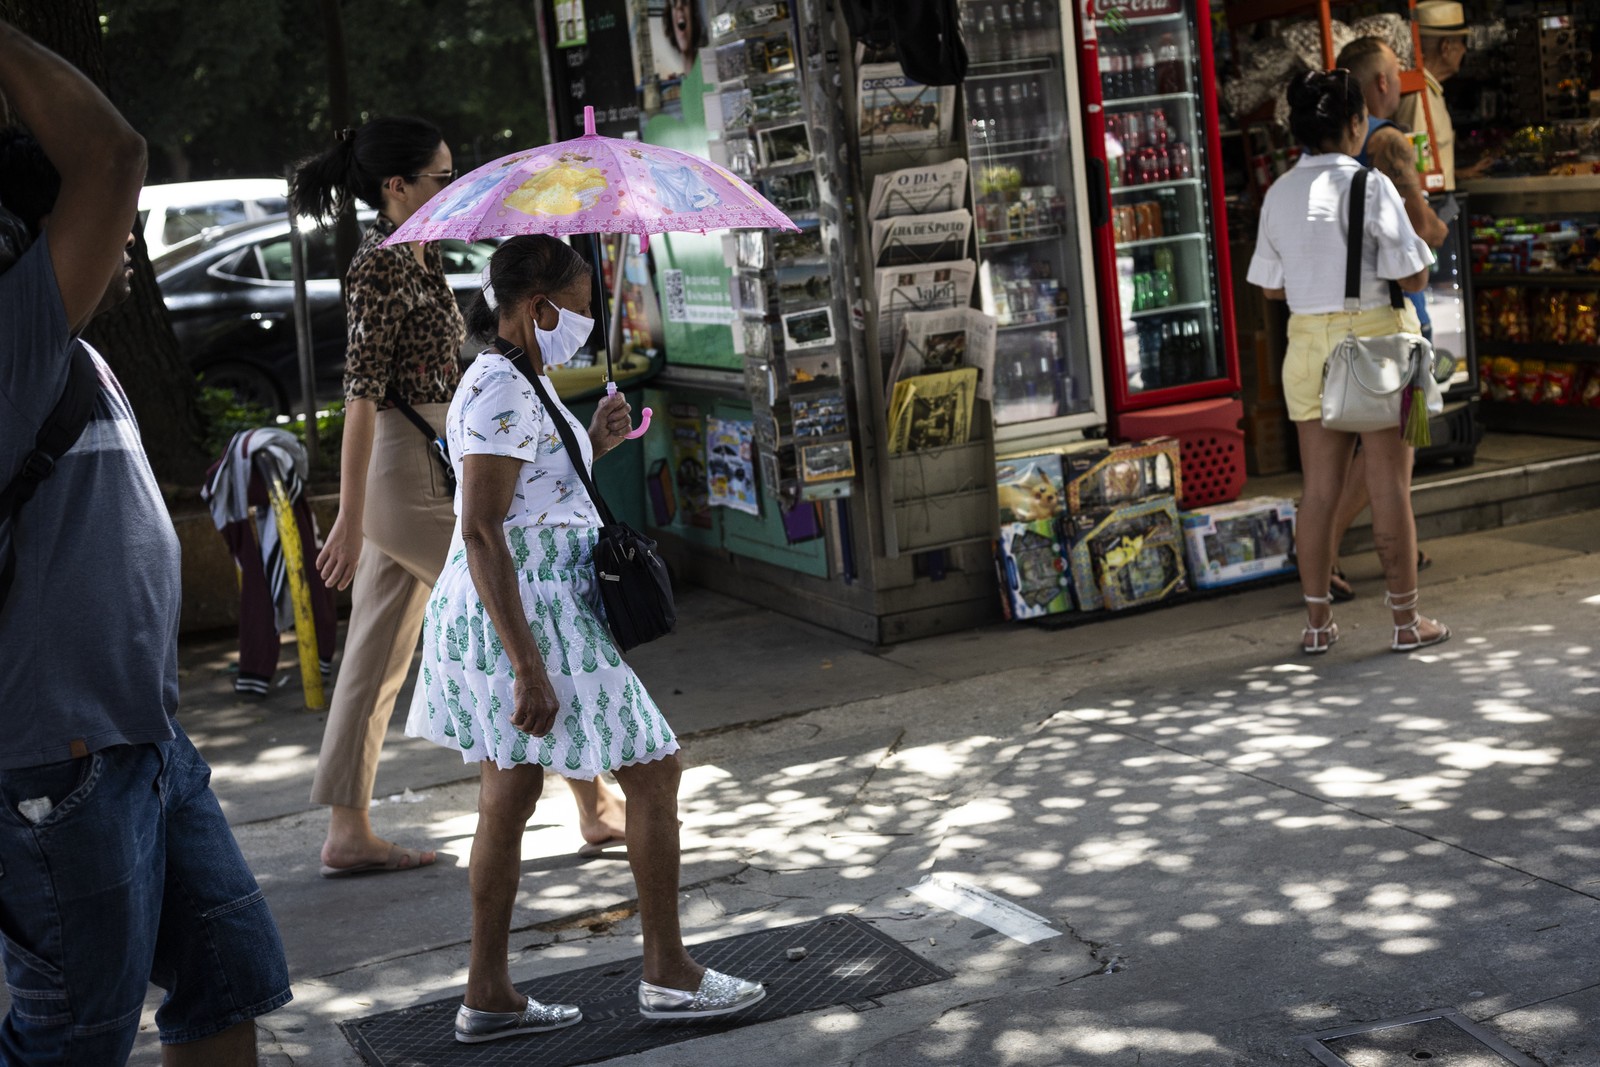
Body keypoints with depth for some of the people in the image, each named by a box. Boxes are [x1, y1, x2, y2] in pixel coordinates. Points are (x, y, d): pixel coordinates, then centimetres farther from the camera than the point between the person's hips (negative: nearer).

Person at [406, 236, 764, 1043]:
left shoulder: (518, 385, 13)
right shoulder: (503, 394, -18)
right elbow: (482, 533, -24)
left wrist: (594, 448, 10)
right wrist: (529, 668, -27)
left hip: (532, 610, 10)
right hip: (523, 617, -10)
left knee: (508, 796, 13)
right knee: (653, 770, 1)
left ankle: (488, 995, 20)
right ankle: (668, 975, 12)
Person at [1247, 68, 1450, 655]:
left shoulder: (1279, 194, 3)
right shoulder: (1371, 186, -12)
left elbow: (1272, 286, 9)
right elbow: (1414, 276, -13)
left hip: (1308, 342, 5)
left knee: (1319, 489, 10)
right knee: (1390, 486, 4)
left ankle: (1317, 620, 17)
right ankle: (1406, 620, 13)